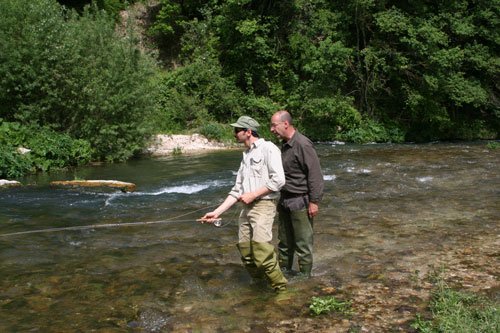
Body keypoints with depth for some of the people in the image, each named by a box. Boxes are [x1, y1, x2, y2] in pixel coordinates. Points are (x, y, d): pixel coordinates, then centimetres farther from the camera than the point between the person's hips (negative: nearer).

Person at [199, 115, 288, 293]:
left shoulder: (268, 148, -5)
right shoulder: (246, 155, 20)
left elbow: (278, 180, -15)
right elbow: (237, 190, 18)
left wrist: (253, 194, -13)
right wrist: (217, 212, 11)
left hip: (264, 205, -8)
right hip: (247, 207, 8)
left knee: (261, 250, -18)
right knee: (245, 250, 9)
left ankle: (280, 288, -3)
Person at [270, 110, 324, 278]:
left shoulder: (302, 144, -18)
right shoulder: (285, 145, 10)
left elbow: (315, 175, -19)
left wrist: (314, 201, -19)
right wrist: (281, 198, 18)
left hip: (300, 202, -9)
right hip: (285, 200, 9)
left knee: (303, 243, 3)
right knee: (284, 241, 18)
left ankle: (304, 276, 16)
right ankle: (284, 271, 32)